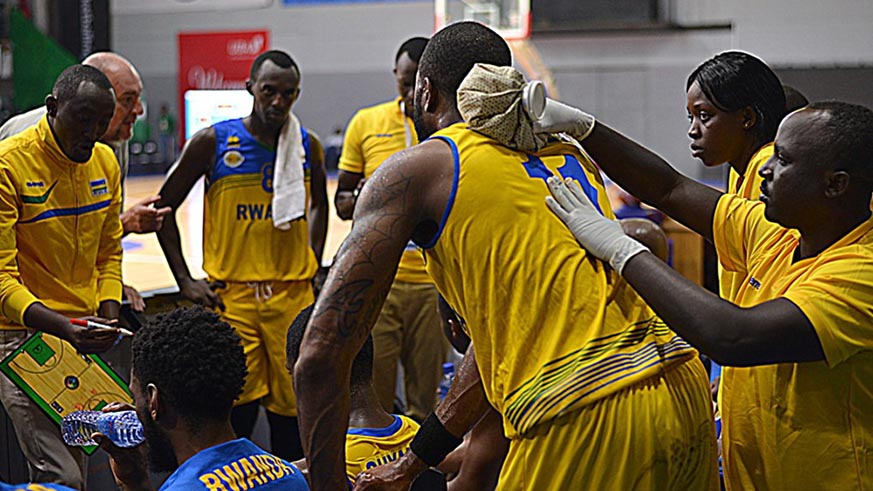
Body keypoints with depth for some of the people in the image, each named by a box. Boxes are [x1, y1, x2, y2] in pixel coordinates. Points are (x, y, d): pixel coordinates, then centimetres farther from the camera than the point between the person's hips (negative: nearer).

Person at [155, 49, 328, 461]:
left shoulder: (308, 146, 6)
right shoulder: (213, 142, -4)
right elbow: (165, 206, 5)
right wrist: (185, 281, -1)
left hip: (293, 295, 3)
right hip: (231, 295, -3)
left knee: (291, 410, 7)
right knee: (237, 413, -4)